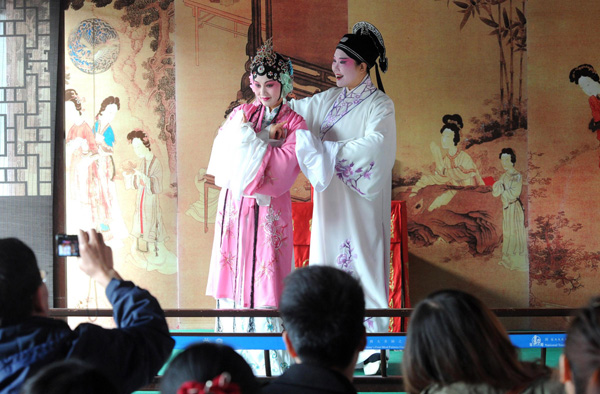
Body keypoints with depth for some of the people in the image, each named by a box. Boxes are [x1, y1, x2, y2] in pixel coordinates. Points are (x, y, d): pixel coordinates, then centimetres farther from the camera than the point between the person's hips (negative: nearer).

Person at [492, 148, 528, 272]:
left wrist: (502, 191, -8)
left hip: (515, 207, -8)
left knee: (516, 233, -3)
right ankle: (508, 260, 23)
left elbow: (514, 193, -19)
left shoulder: (516, 176, -13)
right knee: (507, 232, 14)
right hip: (506, 207, 8)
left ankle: (519, 261, 3)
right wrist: (498, 187, -14)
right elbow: (495, 192, 7)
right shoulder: (504, 176, 11)